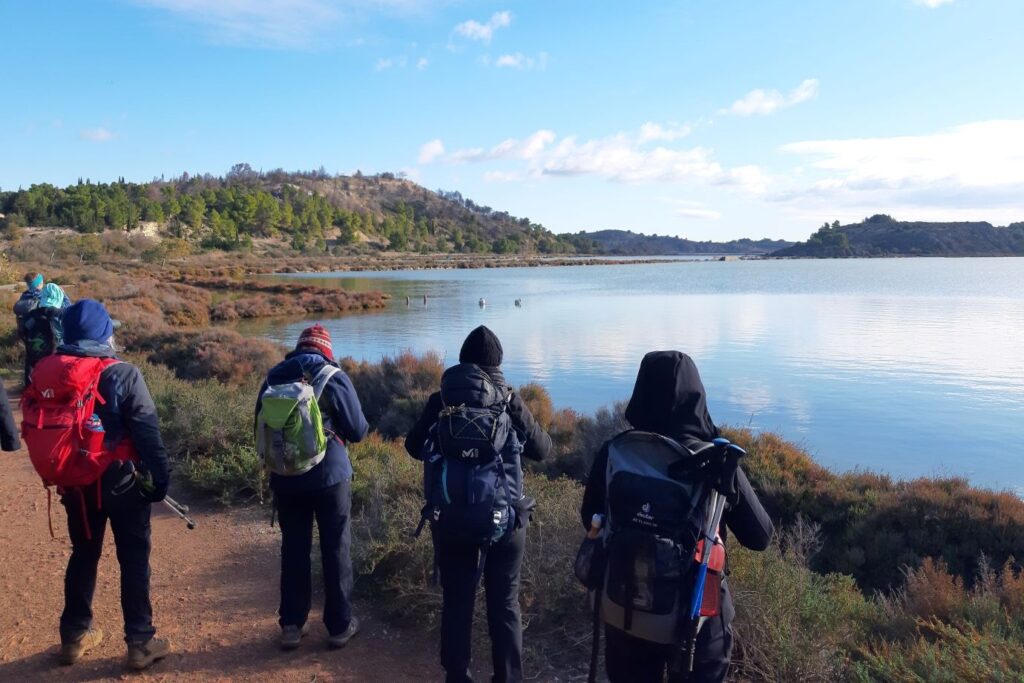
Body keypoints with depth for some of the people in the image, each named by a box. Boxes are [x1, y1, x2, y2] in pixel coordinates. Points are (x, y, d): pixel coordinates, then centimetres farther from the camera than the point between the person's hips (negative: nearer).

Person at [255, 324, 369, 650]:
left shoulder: (274, 377, 3)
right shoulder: (334, 377, -8)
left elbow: (261, 429, 10)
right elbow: (358, 430, -5)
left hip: (285, 478, 3)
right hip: (330, 476, -3)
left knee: (293, 550, 14)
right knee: (336, 549, 9)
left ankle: (291, 625, 22)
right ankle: (339, 625, 17)